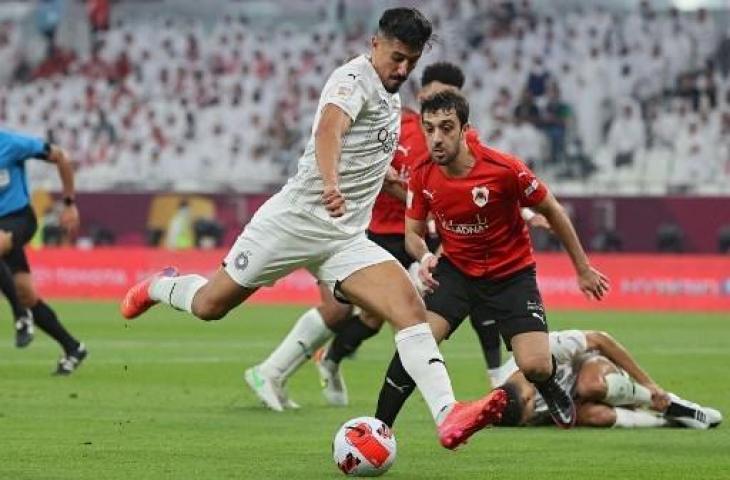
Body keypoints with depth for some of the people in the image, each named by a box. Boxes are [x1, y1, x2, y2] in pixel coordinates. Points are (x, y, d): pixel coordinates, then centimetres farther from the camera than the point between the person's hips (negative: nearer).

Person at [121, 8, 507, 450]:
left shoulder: (391, 100, 15)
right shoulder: (356, 78, -13)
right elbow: (328, 131, -36)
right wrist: (332, 185, -53)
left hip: (347, 239, 7)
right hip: (296, 218, -7)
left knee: (410, 305, -17)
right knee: (210, 305, 6)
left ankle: (448, 417, -30)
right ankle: (159, 286, 43)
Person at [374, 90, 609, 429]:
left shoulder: (504, 169, -23)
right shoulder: (423, 178, -13)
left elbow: (552, 212, -8)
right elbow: (413, 232, 2)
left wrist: (583, 269, 0)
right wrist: (424, 257, -23)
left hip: (512, 272, -2)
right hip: (455, 270, 2)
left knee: (535, 366, -14)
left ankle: (551, 390, 25)